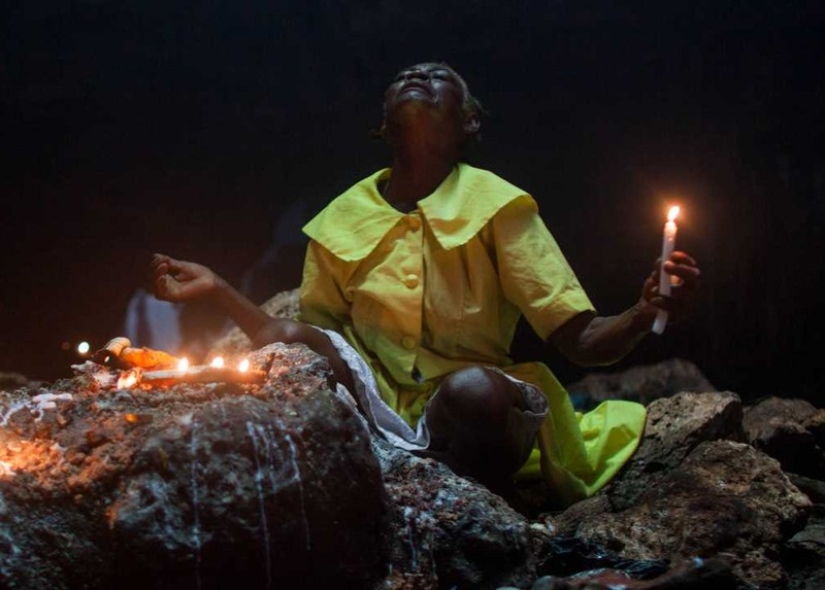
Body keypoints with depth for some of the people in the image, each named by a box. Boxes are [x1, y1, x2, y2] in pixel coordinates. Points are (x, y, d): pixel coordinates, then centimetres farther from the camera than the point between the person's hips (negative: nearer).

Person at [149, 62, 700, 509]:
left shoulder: (494, 205, -1)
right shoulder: (342, 221, 9)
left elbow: (582, 340, -7)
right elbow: (296, 344, 13)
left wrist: (642, 316, -29)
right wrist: (217, 288, 1)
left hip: (470, 413, -1)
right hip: (376, 407, 1)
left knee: (473, 388, -38)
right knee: (289, 338, -26)